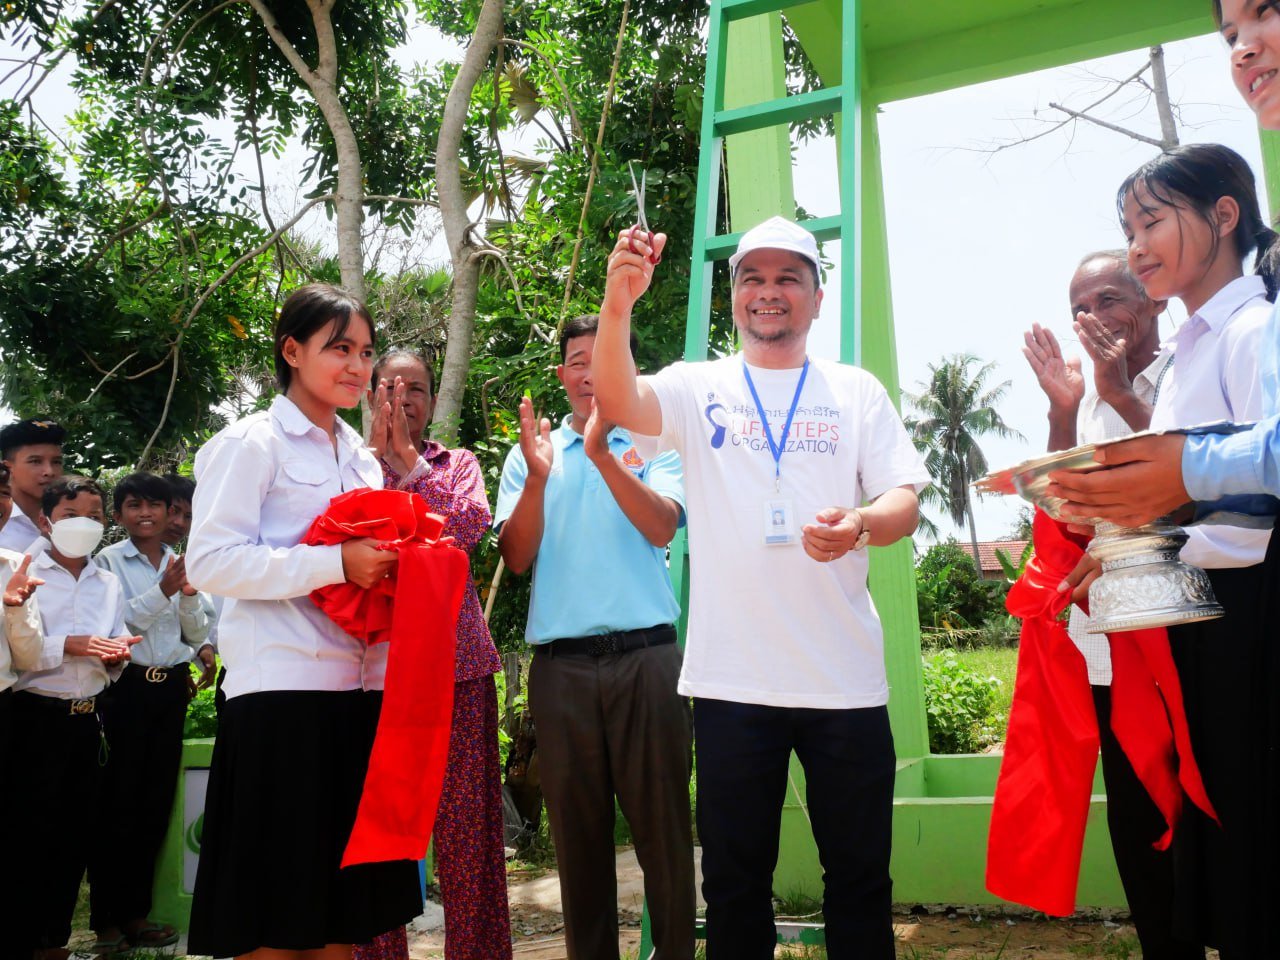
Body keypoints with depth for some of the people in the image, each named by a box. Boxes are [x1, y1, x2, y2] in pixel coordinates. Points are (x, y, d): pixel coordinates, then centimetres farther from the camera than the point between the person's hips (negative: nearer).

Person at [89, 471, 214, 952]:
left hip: (171, 687, 4)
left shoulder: (183, 563, 9)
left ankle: (136, 911, 20)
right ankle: (106, 918, 13)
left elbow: (197, 631, 10)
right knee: (117, 801, 2)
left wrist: (189, 594, -8)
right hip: (126, 687, -4)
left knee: (157, 800, 9)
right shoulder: (108, 561, -3)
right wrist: (163, 590, -23)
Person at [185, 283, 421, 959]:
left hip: (353, 689, 7)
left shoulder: (363, 458, 17)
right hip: (280, 691, -7)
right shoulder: (252, 443, -3)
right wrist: (335, 563, -20)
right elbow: (209, 562, -13)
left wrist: (394, 564, 4)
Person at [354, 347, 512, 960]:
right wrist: (380, 456, -9)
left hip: (456, 663, 0)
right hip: (375, 662, 0)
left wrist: (409, 457, -8)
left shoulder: (459, 464, 14)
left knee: (466, 828, 0)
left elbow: (469, 527, -7)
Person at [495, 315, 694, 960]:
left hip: (646, 655, -1)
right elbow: (516, 557, 3)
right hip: (561, 662, 2)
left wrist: (603, 455, -20)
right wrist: (538, 476, -12)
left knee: (661, 821, 3)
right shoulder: (532, 453, 13)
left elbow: (662, 527, -9)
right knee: (577, 828, 10)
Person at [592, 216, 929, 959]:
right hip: (731, 677, 0)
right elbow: (617, 403, -13)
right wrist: (618, 304, -30)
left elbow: (906, 502, 3)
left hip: (846, 678, 1)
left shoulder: (857, 392, 9)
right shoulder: (699, 389, 6)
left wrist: (861, 524, -20)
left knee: (860, 876, 13)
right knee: (734, 879, 13)